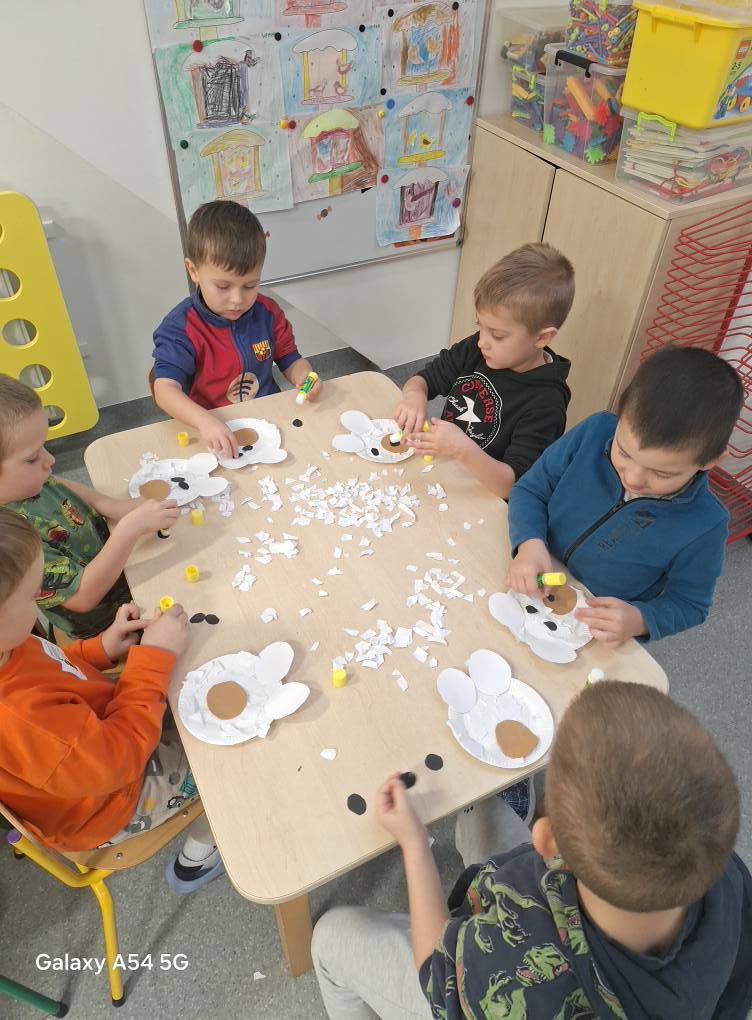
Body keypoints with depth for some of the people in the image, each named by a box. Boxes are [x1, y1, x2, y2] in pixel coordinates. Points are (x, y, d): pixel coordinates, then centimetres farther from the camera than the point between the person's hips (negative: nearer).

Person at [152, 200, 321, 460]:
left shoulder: (268, 313, 2)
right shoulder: (180, 327, -12)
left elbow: (290, 360, 13)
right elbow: (165, 388, -23)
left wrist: (303, 377, -13)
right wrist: (204, 421, -42)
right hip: (213, 432, -4)